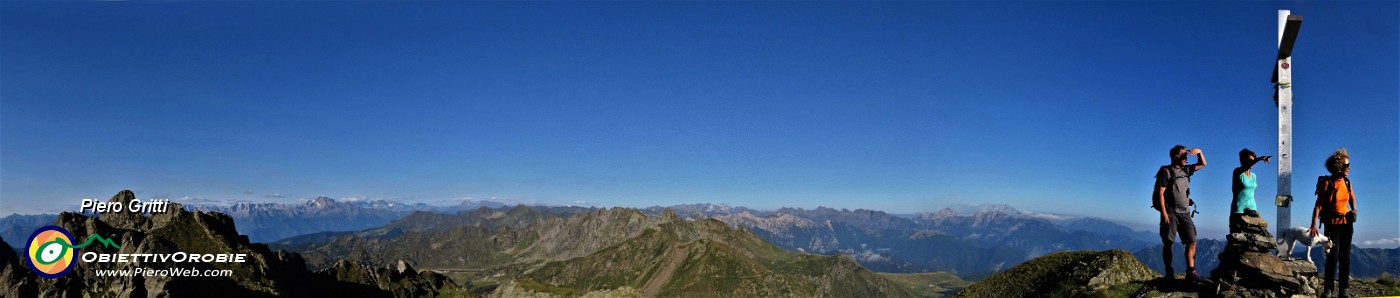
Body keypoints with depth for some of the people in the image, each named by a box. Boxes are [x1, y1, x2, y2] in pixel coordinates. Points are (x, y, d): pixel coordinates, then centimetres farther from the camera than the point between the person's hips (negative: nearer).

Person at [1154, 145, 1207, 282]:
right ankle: (1169, 273, 1)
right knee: (1168, 243, -3)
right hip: (1171, 213, -6)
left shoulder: (1185, 170, 15)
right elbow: (1160, 193, -10)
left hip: (1185, 213, 7)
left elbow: (1202, 164, 25)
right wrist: (1164, 213, -17)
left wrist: (1199, 152, 4)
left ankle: (1191, 272, -4)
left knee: (1192, 241, -3)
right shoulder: (1166, 172, -5)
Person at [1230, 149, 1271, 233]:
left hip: (1252, 208, 6)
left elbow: (1251, 192, 22)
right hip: (1238, 210, -6)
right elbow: (1245, 167, -27)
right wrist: (1260, 159, -43)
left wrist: (1253, 210, 17)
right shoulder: (1237, 172, -5)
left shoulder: (1253, 176, 15)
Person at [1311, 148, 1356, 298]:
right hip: (1332, 224, -6)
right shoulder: (1327, 183, -11)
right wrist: (1314, 225, -21)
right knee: (1333, 256, -9)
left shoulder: (1347, 182, 6)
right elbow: (1318, 205, -15)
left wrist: (1354, 210, 11)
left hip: (1346, 223, 6)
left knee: (1346, 257, 5)